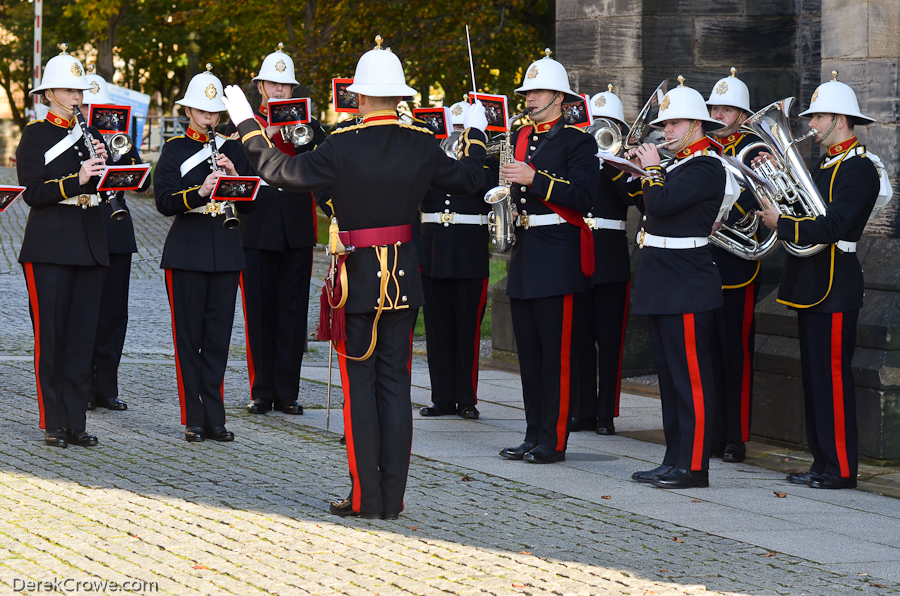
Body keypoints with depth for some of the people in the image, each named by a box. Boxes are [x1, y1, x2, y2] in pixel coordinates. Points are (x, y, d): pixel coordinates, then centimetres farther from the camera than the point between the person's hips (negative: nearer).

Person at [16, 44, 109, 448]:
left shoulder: (91, 135, 14)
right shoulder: (35, 136, -2)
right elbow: (33, 192, -12)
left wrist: (103, 165, -7)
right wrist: (77, 179, -22)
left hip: (90, 244, 5)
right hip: (50, 244, -5)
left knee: (83, 335, 4)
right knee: (51, 335, -3)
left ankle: (77, 422, 7)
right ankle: (54, 425, 2)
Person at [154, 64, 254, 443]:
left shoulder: (232, 149, 11)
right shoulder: (174, 150, 1)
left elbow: (249, 203, 8)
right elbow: (164, 202, -9)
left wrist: (234, 177, -10)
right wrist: (200, 192, -24)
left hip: (225, 251, 3)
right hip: (187, 251, -3)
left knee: (219, 336, 3)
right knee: (189, 336, 0)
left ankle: (214, 419, 7)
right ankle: (193, 420, 4)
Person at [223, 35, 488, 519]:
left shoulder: (342, 148, -15)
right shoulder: (422, 147, -3)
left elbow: (280, 172, -12)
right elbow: (468, 180, 12)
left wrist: (246, 125, 0)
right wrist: (475, 135, 30)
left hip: (357, 278, -3)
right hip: (403, 277, 4)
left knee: (359, 384, 2)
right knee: (395, 383, 7)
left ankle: (366, 496, 1)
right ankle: (393, 497, 6)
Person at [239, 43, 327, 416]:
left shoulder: (307, 126, 10)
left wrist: (299, 136, -18)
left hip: (297, 231, 1)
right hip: (257, 230, -1)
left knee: (292, 312, 1)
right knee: (260, 312, 1)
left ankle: (287, 393, 6)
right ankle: (262, 392, 8)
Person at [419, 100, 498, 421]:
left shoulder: (487, 161, 4)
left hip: (470, 257, -3)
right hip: (434, 253, 3)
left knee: (467, 330, -2)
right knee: (438, 330, 5)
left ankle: (467, 400, 3)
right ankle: (443, 398, 11)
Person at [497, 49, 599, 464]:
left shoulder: (577, 141, -6)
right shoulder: (520, 138, 16)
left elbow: (583, 196, -18)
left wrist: (534, 179, -23)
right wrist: (506, 182, 5)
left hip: (559, 255, -8)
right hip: (525, 255, 8)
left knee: (558, 352, -6)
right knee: (529, 350, 9)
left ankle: (553, 440, -4)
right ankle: (534, 435, 14)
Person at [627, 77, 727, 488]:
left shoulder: (705, 167, -13)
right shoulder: (681, 164, 17)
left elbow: (661, 204, -22)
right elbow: (653, 207, 20)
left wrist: (652, 170, -7)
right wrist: (643, 176, 9)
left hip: (686, 285, -10)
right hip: (665, 285, 10)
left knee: (691, 376, -7)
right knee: (671, 376, 12)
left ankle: (693, 466, -6)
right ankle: (675, 460, 17)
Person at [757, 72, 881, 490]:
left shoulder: (859, 169, -13)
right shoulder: (826, 164, 18)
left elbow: (831, 227, -23)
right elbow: (803, 207, 15)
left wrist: (782, 225, -19)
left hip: (834, 285, -10)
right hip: (811, 283, 10)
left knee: (833, 376, -7)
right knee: (815, 376, 12)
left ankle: (841, 469, -4)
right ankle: (822, 463, 18)